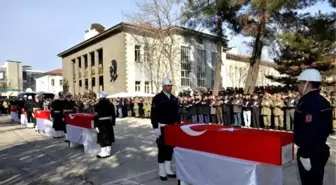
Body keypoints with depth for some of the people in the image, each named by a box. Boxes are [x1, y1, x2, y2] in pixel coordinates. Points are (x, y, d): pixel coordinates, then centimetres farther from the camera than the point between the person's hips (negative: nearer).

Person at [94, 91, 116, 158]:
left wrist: (96, 125, -8)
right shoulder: (110, 104, 2)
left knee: (102, 138, 4)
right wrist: (113, 123, 13)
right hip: (109, 123, 5)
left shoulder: (97, 105, -12)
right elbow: (113, 115, 5)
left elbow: (96, 116, -14)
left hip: (101, 123, -5)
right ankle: (108, 152, 20)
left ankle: (103, 153, 11)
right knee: (108, 137, 11)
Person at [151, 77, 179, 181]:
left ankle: (168, 169, 25)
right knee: (162, 149, 2)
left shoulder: (174, 98, 10)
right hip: (162, 127, -6)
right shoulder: (157, 98, -8)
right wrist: (155, 128, -16)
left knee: (170, 148, 12)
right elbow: (153, 114, -12)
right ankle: (161, 171, 16)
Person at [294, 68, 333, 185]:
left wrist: (305, 155, -23)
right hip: (319, 150, 10)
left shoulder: (308, 103, -23)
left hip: (310, 153, -10)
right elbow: (325, 128, 17)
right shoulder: (322, 101, 10)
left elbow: (309, 132, -28)